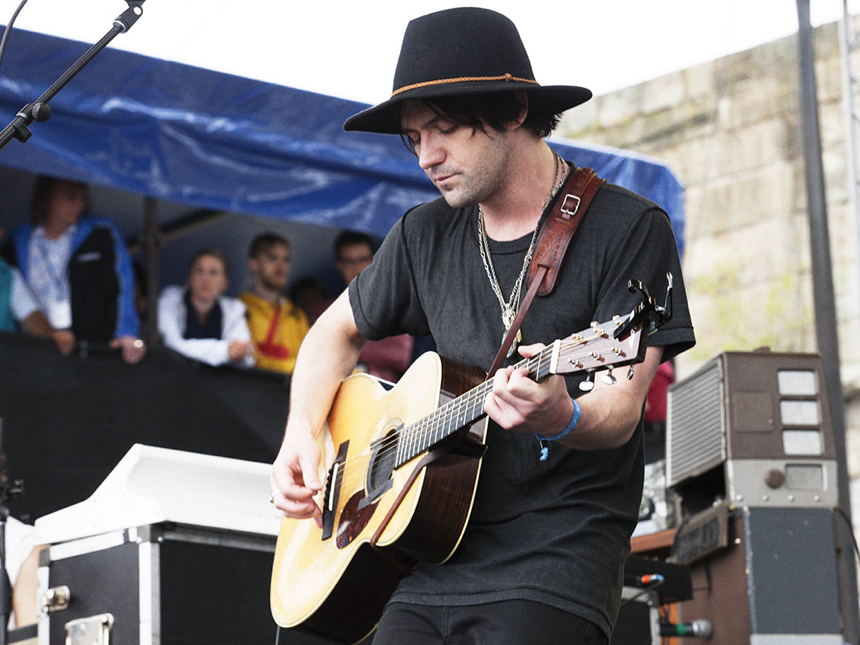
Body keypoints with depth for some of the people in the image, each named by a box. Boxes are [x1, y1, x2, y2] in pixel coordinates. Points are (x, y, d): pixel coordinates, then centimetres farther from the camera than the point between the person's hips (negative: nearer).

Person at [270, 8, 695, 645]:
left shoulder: (629, 228, -4)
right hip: (431, 562, 5)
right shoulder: (427, 235, 12)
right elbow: (338, 330, 28)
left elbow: (620, 411, -11)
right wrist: (302, 436, 11)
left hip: (555, 552, -5)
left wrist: (560, 419, -34)